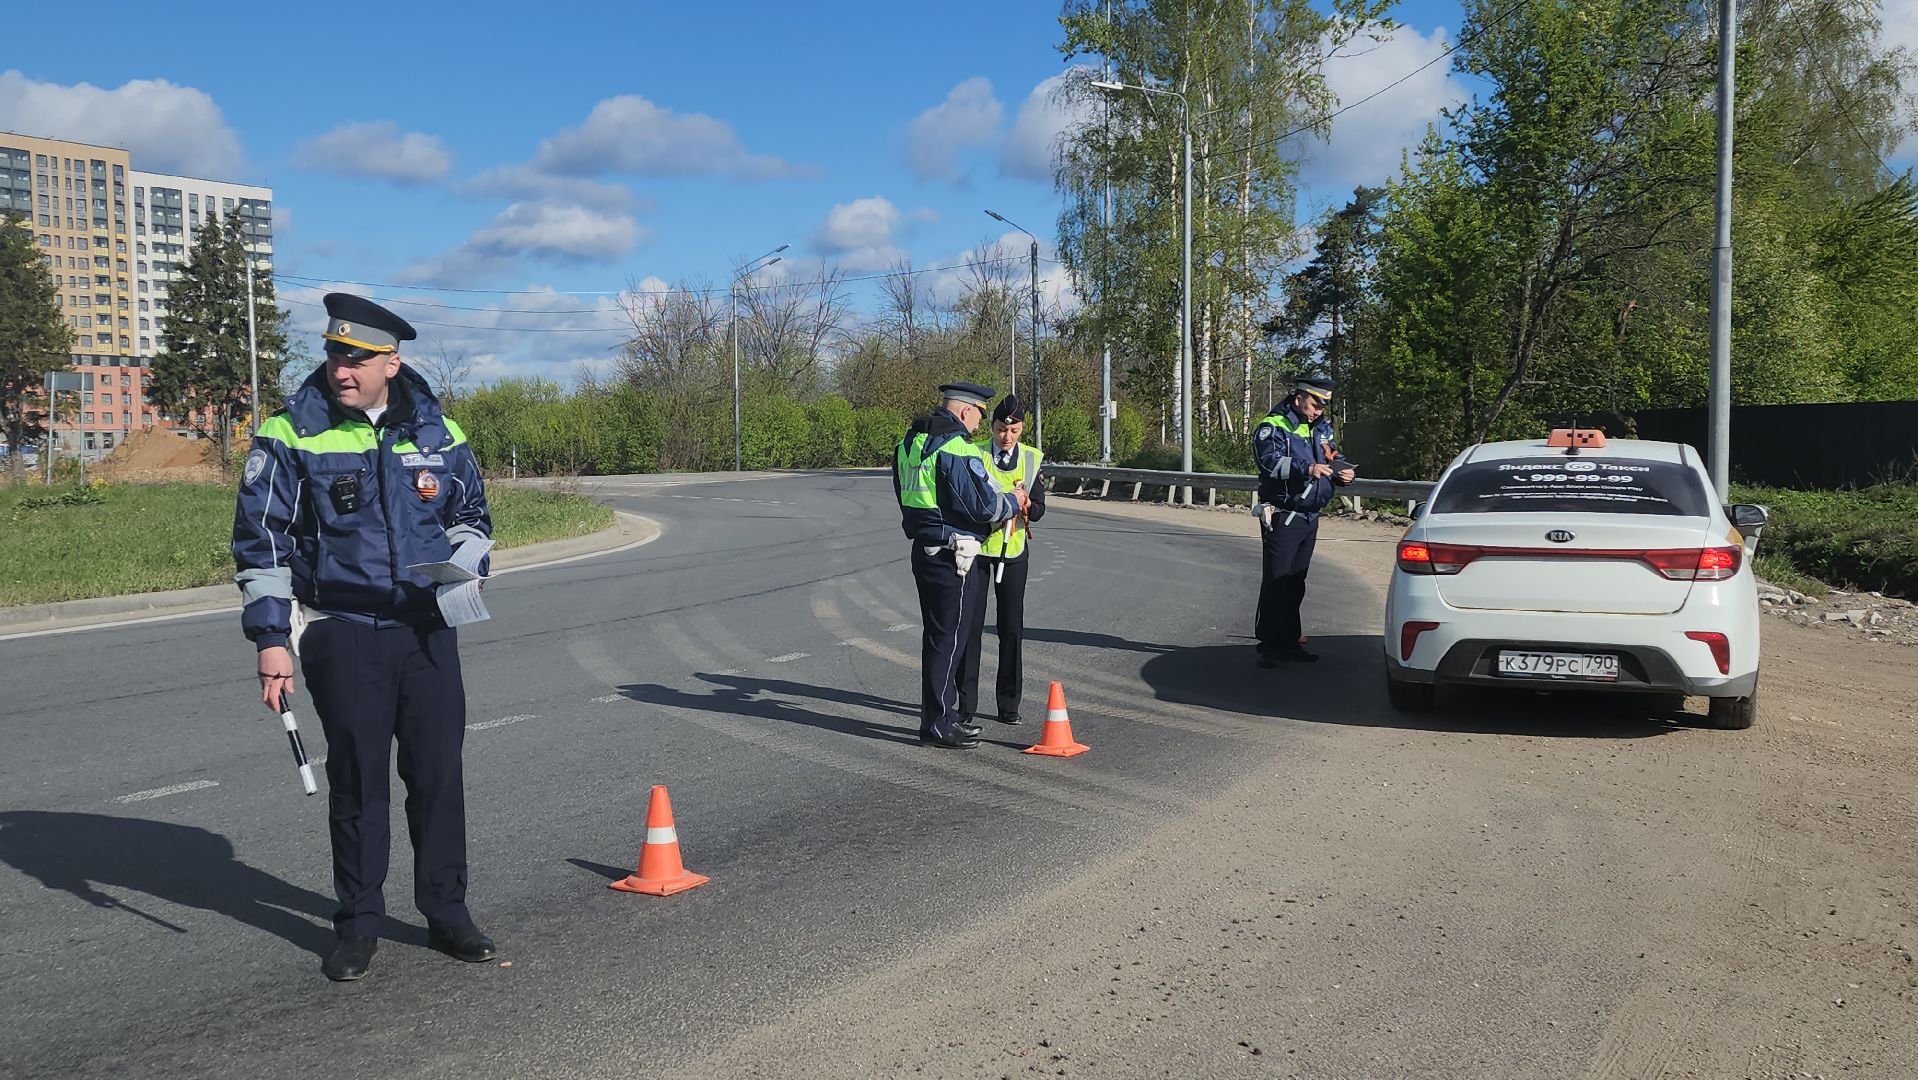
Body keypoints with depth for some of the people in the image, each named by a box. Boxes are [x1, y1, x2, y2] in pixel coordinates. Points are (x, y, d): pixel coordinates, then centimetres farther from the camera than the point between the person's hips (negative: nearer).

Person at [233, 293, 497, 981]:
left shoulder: (436, 433, 5)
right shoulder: (291, 434, -4)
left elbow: (472, 513, 19)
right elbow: (260, 539, -2)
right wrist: (271, 638, -7)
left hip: (428, 630, 2)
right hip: (342, 635, -2)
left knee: (439, 775, 5)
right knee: (356, 781, 5)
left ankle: (446, 912, 20)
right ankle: (359, 924, 20)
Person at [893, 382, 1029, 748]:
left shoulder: (910, 442, 12)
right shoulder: (958, 448, -19)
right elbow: (982, 506, -22)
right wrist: (1012, 502, -1)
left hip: (924, 549, 10)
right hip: (952, 557, -9)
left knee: (939, 635, 18)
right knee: (949, 638, -2)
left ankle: (941, 713, 29)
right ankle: (938, 724, 3)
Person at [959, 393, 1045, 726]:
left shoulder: (1031, 459, 2)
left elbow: (1038, 510, -1)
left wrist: (1025, 505, -23)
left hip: (1014, 552, 2)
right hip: (977, 548, -2)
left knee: (1012, 629, 5)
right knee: (971, 625, 0)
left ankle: (1009, 704, 15)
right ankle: (966, 703, 8)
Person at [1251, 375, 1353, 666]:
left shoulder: (1322, 428, 16)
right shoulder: (1273, 427, -8)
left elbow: (1329, 462, 27)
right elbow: (1271, 460, -25)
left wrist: (1340, 473, 3)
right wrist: (1307, 469, -39)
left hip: (1310, 517, 7)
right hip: (1282, 518, -7)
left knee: (1295, 582, 13)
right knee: (1276, 582, -6)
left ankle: (1290, 641, 20)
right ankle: (1269, 645, -1)